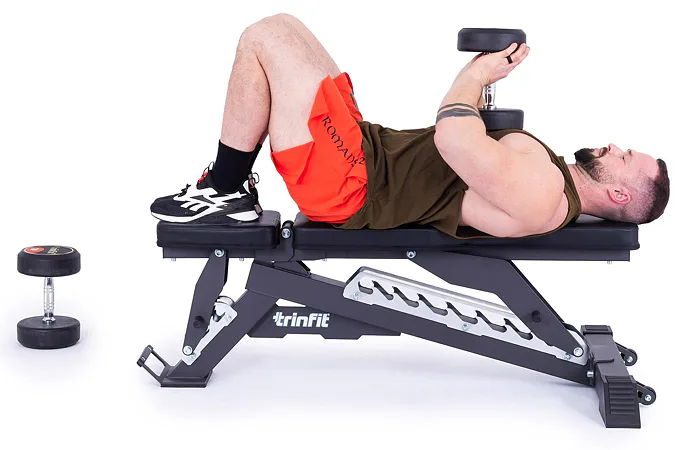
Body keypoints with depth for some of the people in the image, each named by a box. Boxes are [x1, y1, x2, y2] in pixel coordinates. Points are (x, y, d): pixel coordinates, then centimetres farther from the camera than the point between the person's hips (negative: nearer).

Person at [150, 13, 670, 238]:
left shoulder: (540, 200, -22)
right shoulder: (550, 175, 10)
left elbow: (450, 139, -31)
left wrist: (476, 74, -14)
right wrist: (484, 76, 12)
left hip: (347, 186, -10)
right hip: (372, 145, 10)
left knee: (264, 38, -13)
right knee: (281, 28, 14)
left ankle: (226, 192, 0)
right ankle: (232, 183, 18)